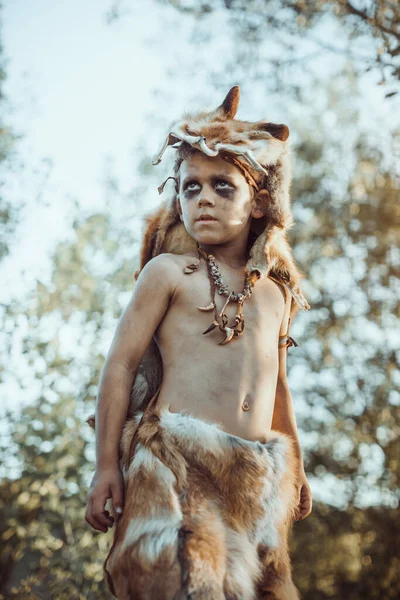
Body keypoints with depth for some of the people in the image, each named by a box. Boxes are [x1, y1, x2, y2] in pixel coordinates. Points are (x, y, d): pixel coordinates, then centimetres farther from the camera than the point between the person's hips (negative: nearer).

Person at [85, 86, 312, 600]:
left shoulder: (276, 292, 18)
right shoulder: (169, 271, 3)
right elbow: (121, 363, 0)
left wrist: (295, 466, 28)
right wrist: (106, 464, -5)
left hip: (262, 474, 5)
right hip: (178, 461, -5)